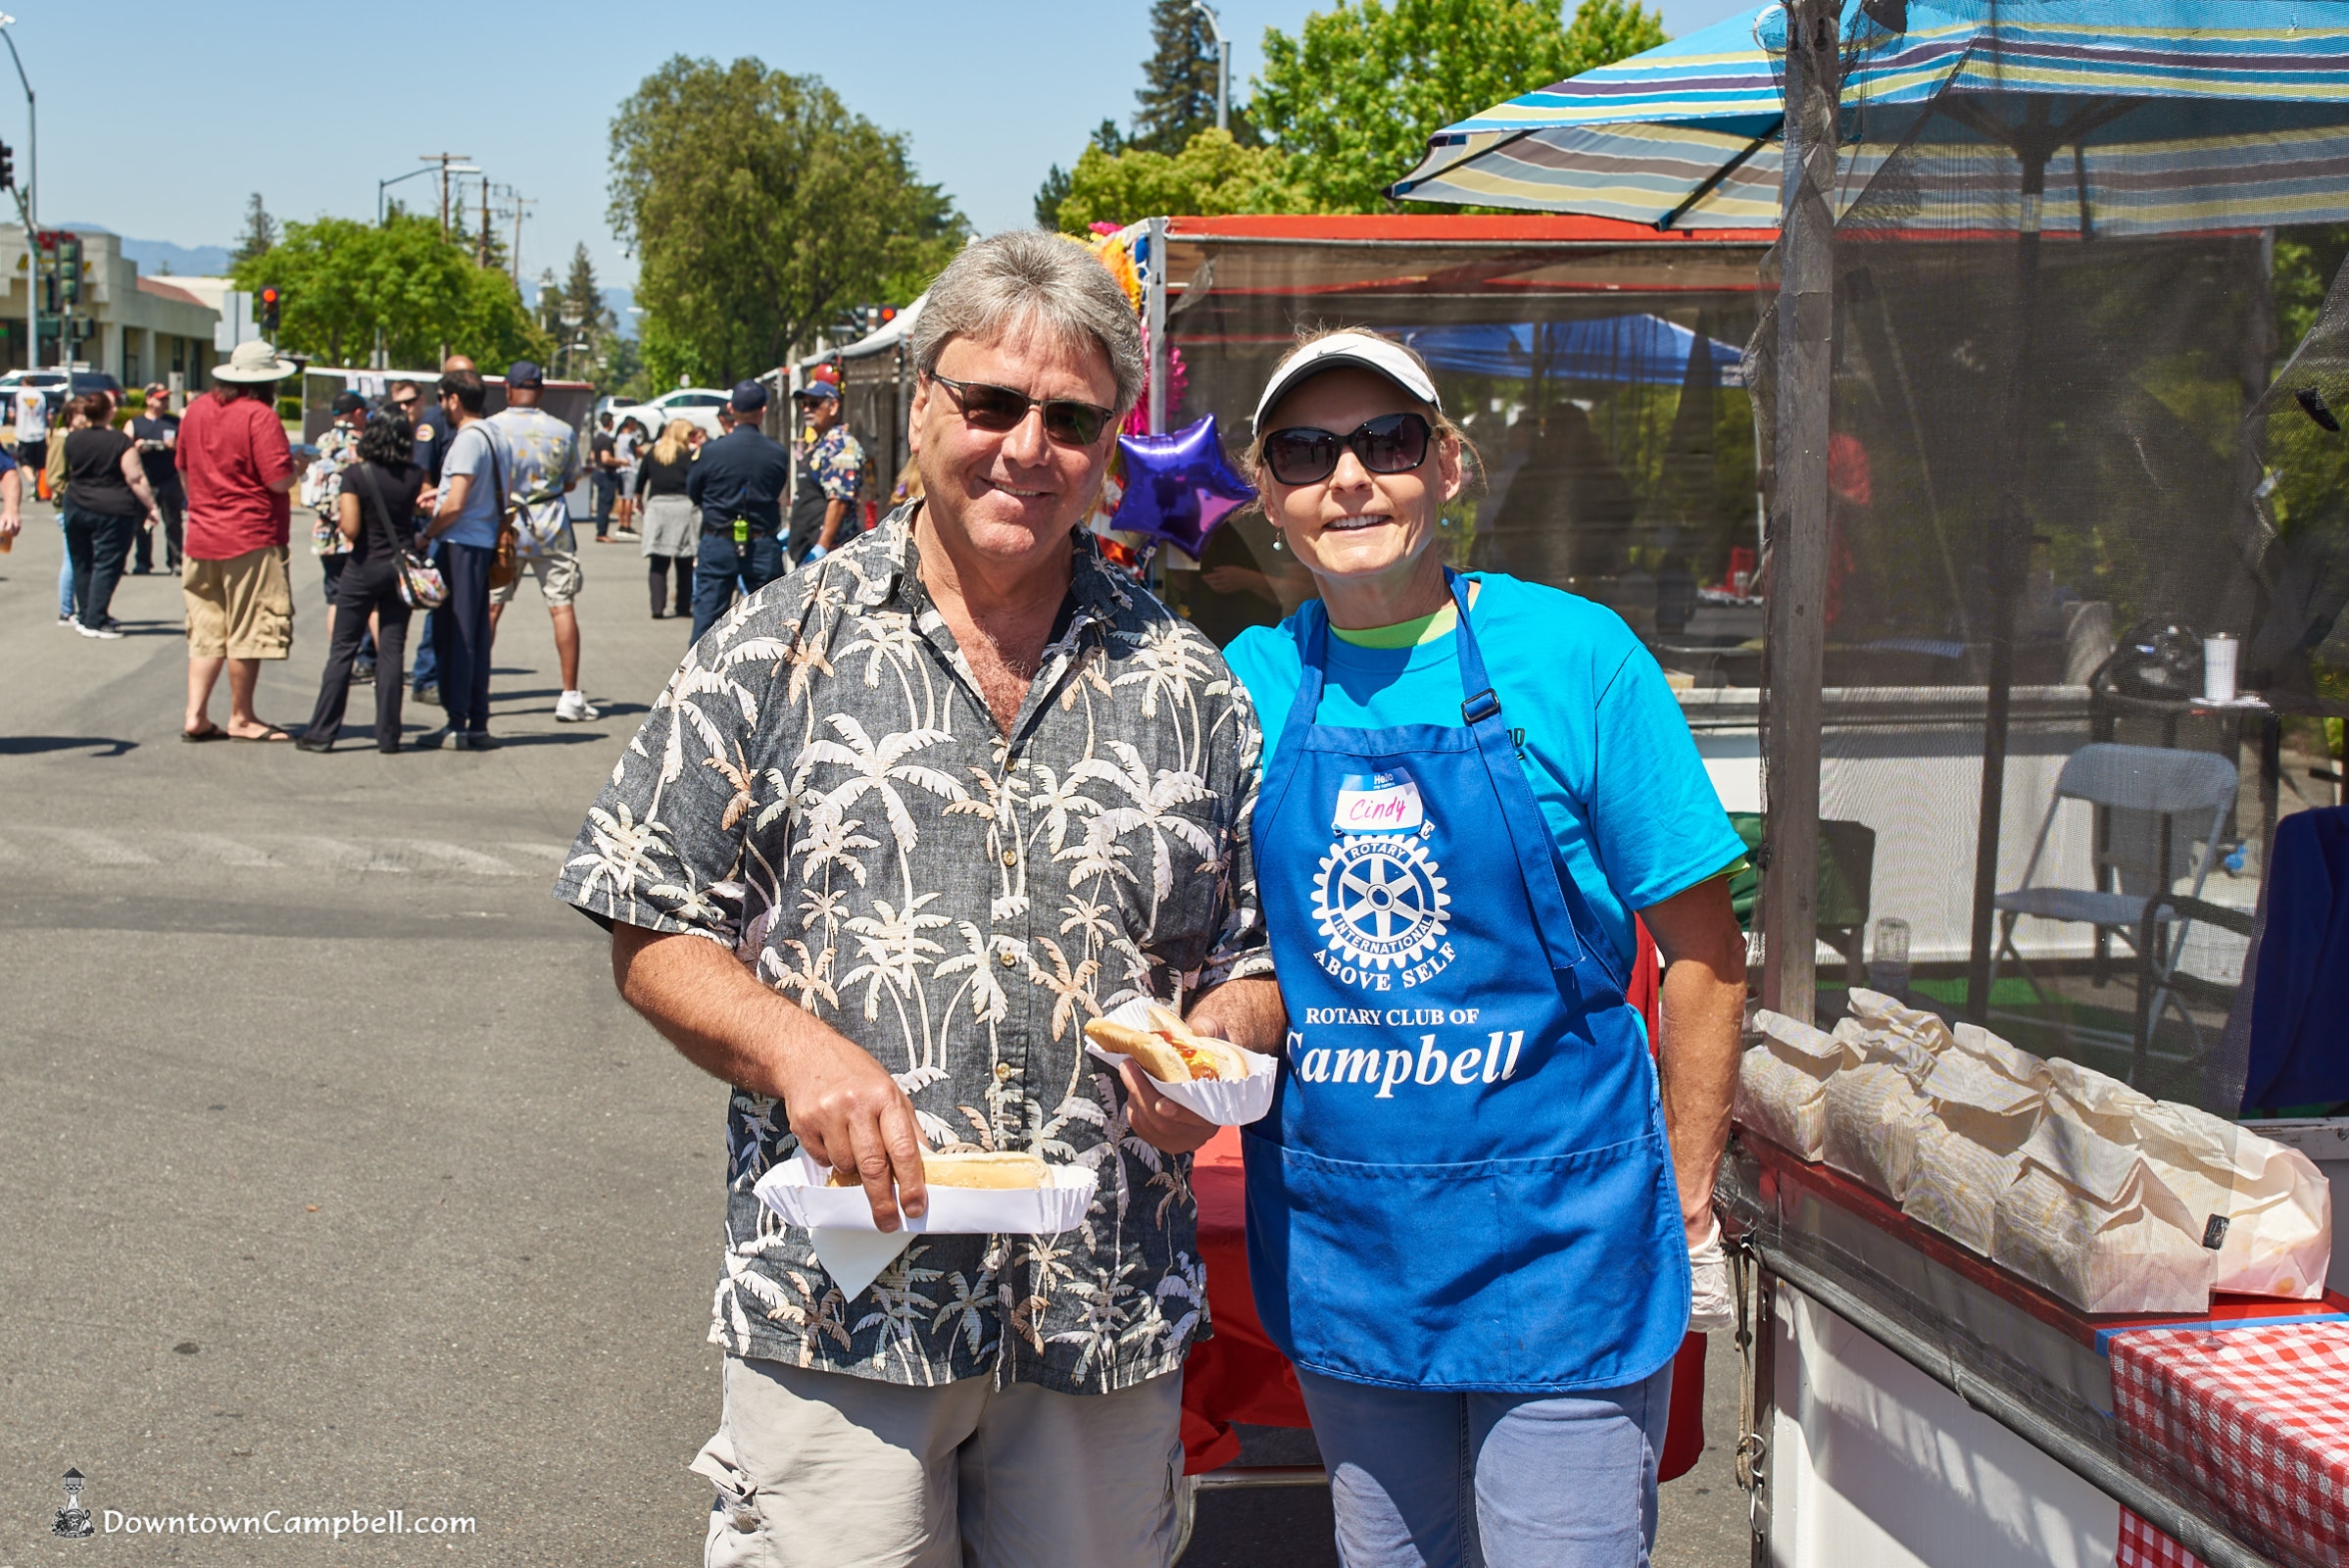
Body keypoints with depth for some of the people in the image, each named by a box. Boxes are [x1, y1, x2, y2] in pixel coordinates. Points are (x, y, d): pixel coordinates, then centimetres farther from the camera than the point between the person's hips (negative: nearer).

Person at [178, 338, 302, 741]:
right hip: (251, 539, -7)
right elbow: (279, 479, -19)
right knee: (249, 632, 2)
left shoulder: (197, 409, 8)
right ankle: (241, 718, 9)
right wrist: (298, 467, 2)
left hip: (202, 537, 7)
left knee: (206, 629, 13)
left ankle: (196, 715, 10)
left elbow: (183, 468, 19)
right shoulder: (259, 415, -14)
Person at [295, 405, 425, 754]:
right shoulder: (414, 476, -2)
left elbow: (351, 528, -15)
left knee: (342, 650, 4)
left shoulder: (356, 474, -10)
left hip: (363, 567, -2)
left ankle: (322, 732, 5)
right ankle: (388, 734, 4)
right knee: (391, 650, 6)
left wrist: (339, 514, 5)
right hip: (401, 566, 2)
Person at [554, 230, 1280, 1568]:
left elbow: (1262, 955, 13)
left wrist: (1213, 1049, -9)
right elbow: (657, 936, 2)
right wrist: (797, 1051, -15)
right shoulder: (782, 650, 1)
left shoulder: (1188, 686, 7)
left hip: (1110, 1325, 3)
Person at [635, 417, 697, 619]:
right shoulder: (688, 455, -2)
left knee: (658, 562, 2)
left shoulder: (652, 453, 10)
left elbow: (641, 478, 18)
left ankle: (658, 607, -6)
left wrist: (639, 499, 33)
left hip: (657, 506, 3)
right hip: (682, 506, -3)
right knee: (684, 562, 6)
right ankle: (682, 608, 8)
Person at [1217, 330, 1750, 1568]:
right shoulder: (1249, 684, 2)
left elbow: (1701, 947, -4)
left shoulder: (1572, 655, -8)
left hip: (1555, 1231, -3)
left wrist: (1684, 1200, -4)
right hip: (1336, 1235, 4)